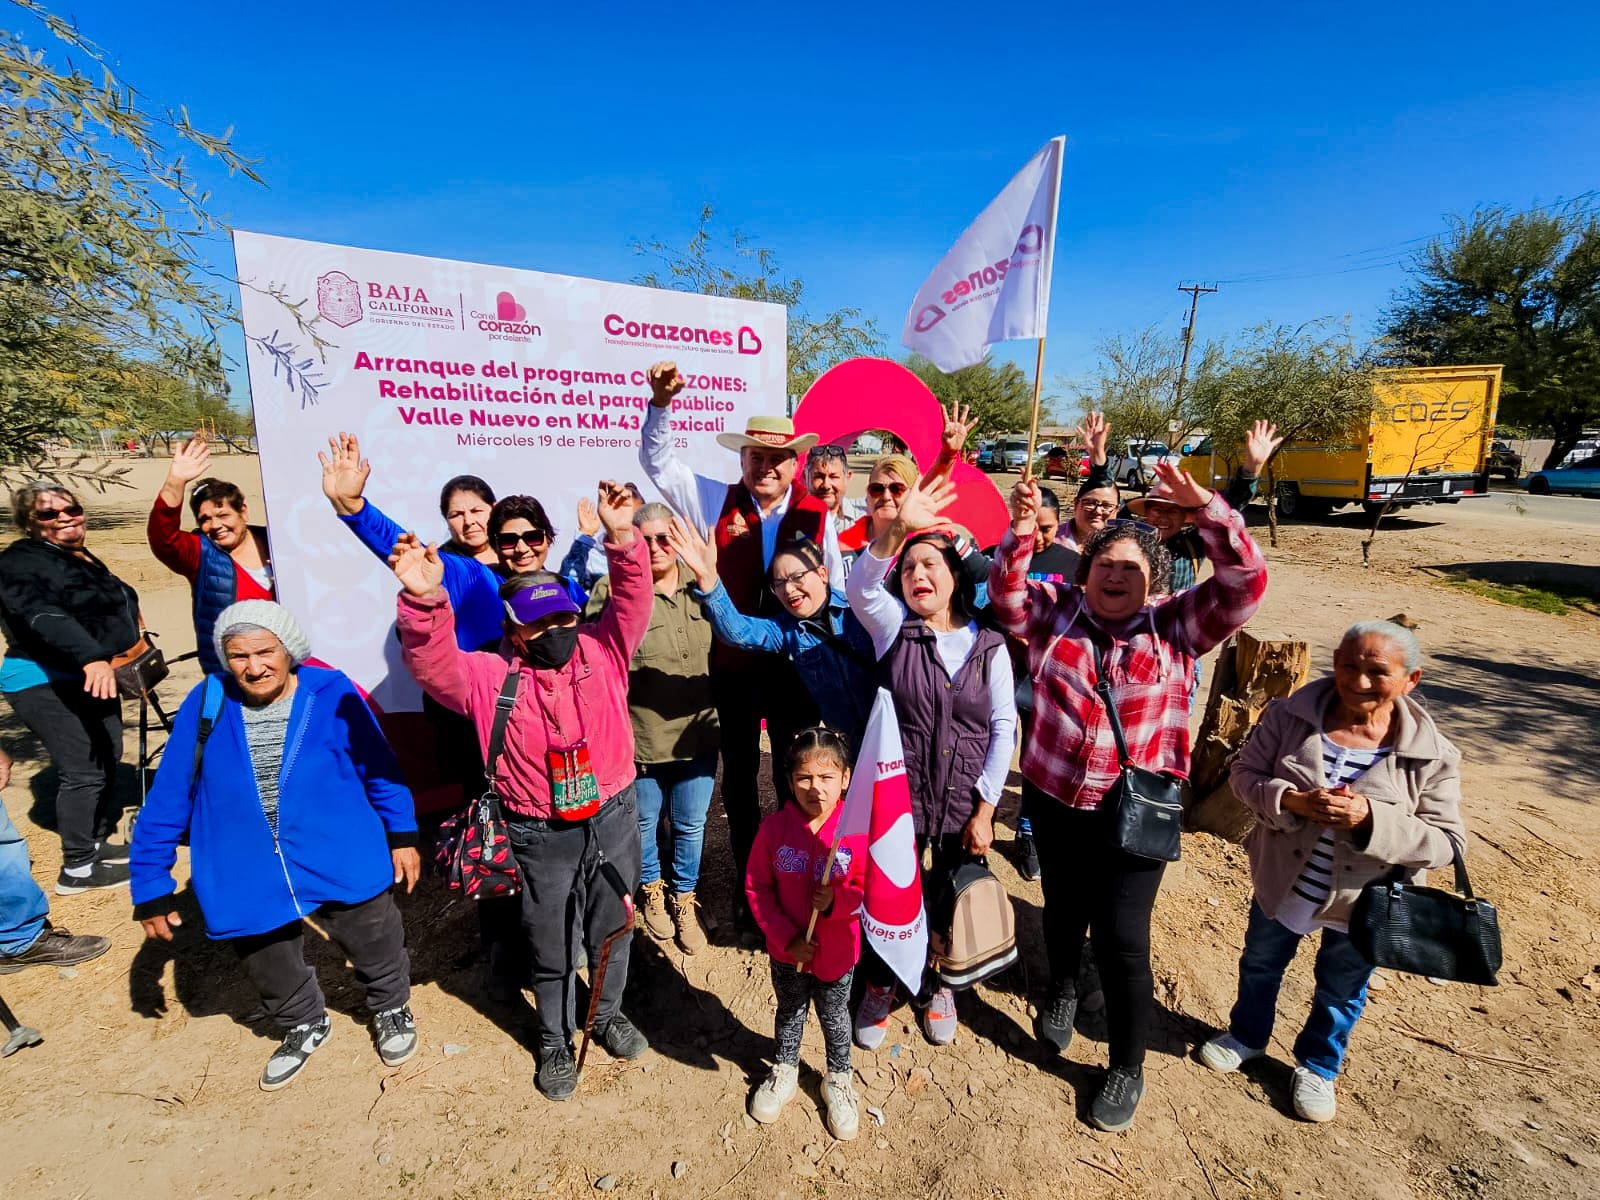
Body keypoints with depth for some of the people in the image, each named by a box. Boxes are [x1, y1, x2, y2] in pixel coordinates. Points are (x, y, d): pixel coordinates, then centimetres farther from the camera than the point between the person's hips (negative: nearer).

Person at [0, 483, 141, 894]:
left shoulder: (82, 559, 13)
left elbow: (110, 605, 32)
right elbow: (43, 618, -33)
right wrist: (91, 658, -46)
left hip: (94, 678, 9)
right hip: (46, 684, -9)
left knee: (108, 760, 15)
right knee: (84, 772, -10)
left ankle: (98, 842, 29)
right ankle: (77, 870, 0)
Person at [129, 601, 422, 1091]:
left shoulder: (331, 694, -14)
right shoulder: (206, 705, -11)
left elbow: (380, 769, -3)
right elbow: (167, 799, -1)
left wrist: (402, 836, 2)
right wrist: (151, 887, 2)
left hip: (342, 866, -2)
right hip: (247, 881, 2)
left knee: (376, 948, 18)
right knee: (271, 971, 25)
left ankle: (392, 1009, 50)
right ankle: (305, 1025, 56)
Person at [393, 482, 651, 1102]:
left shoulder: (602, 651, -5)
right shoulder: (490, 676, -8)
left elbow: (632, 605, -16)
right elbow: (434, 667, -23)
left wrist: (623, 540, -32)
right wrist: (425, 601, -41)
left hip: (613, 818, 2)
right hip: (542, 835, -1)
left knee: (612, 929, 23)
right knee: (551, 949, 19)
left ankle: (610, 1013, 53)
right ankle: (555, 1042, 48)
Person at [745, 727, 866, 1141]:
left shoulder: (858, 830, -22)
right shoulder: (775, 828, -20)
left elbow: (871, 890, -12)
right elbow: (756, 888, -11)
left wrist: (837, 901, -30)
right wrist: (787, 937, -15)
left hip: (837, 952, -1)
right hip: (787, 950, 1)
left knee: (834, 1017, 23)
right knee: (789, 1012, 26)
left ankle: (838, 1081, 50)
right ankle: (784, 1072, 53)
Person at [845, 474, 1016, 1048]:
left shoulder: (989, 643, -2)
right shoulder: (893, 625, -5)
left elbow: (1004, 727, -3)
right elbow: (858, 587, -27)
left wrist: (986, 808, -6)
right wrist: (898, 528, -42)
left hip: (965, 803, 1)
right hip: (897, 793, -1)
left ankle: (937, 985, 47)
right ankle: (880, 985, 41)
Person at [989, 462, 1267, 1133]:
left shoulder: (1177, 624, -7)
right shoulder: (1056, 610, -4)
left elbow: (1245, 582, -16)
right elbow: (1005, 593, -16)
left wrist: (1204, 506, -29)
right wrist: (1021, 530, -32)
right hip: (1054, 798, 2)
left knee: (1122, 938, 3)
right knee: (1063, 912, 23)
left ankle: (1128, 1068, 30)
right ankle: (1062, 987, 56)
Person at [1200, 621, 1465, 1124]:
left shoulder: (1432, 755, -19)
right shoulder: (1290, 715, -18)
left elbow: (1446, 842, -16)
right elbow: (1246, 771, -11)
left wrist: (1370, 819, -33)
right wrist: (1291, 801, -30)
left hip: (1362, 903, 0)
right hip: (1281, 884, 1)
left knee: (1341, 992, 24)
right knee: (1260, 965, 25)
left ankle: (1317, 1066, 53)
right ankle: (1247, 1035, 54)